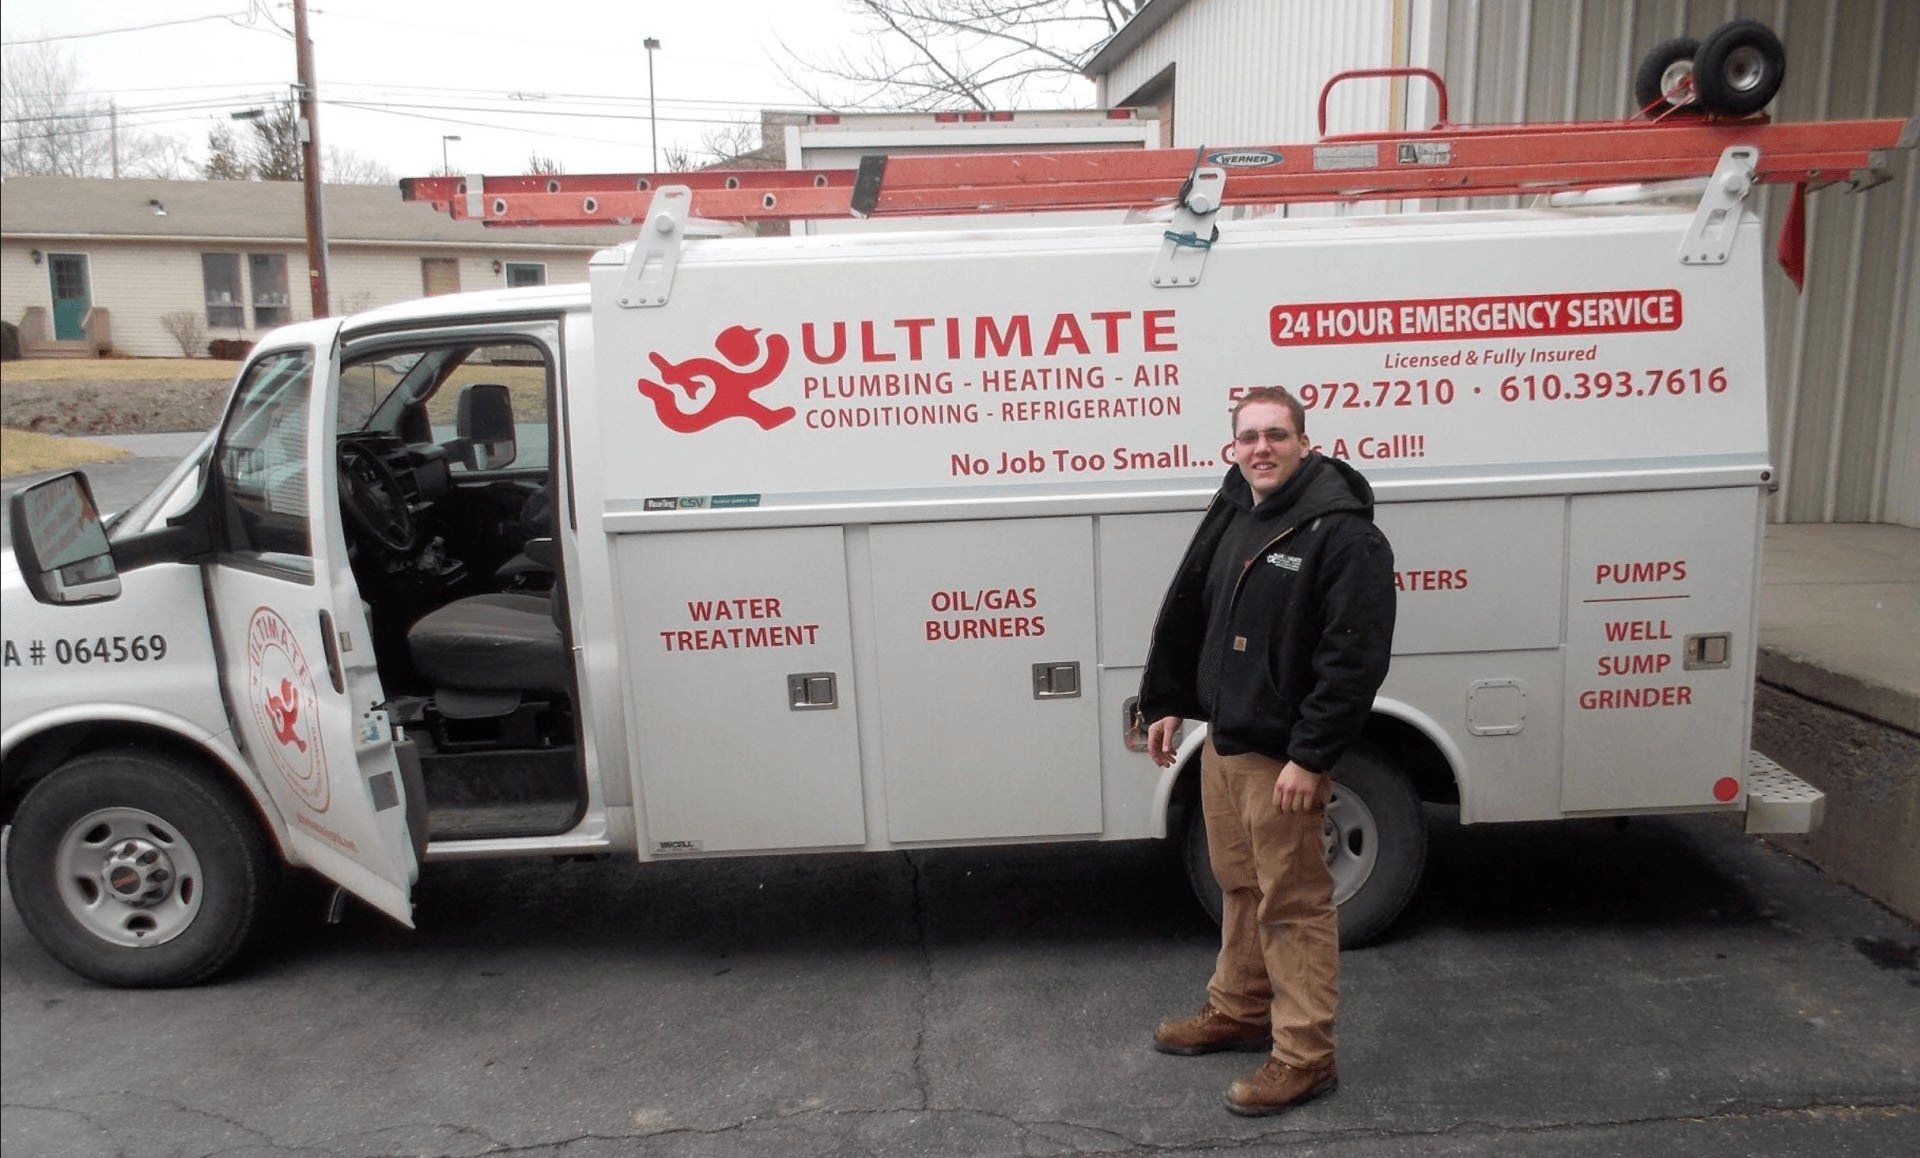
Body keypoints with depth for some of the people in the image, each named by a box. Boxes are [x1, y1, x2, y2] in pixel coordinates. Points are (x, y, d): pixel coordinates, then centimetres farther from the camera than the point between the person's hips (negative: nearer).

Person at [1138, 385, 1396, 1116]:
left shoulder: (1341, 531, -17)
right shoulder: (1230, 515, 8)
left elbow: (1356, 657, -21)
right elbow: (1185, 612, 17)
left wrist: (1311, 755, -22)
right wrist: (1166, 702, 15)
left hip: (1284, 755, -8)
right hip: (1221, 739, 8)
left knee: (1293, 903, 2)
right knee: (1238, 884, 21)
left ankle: (1304, 1056, 16)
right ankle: (1239, 1011, 38)